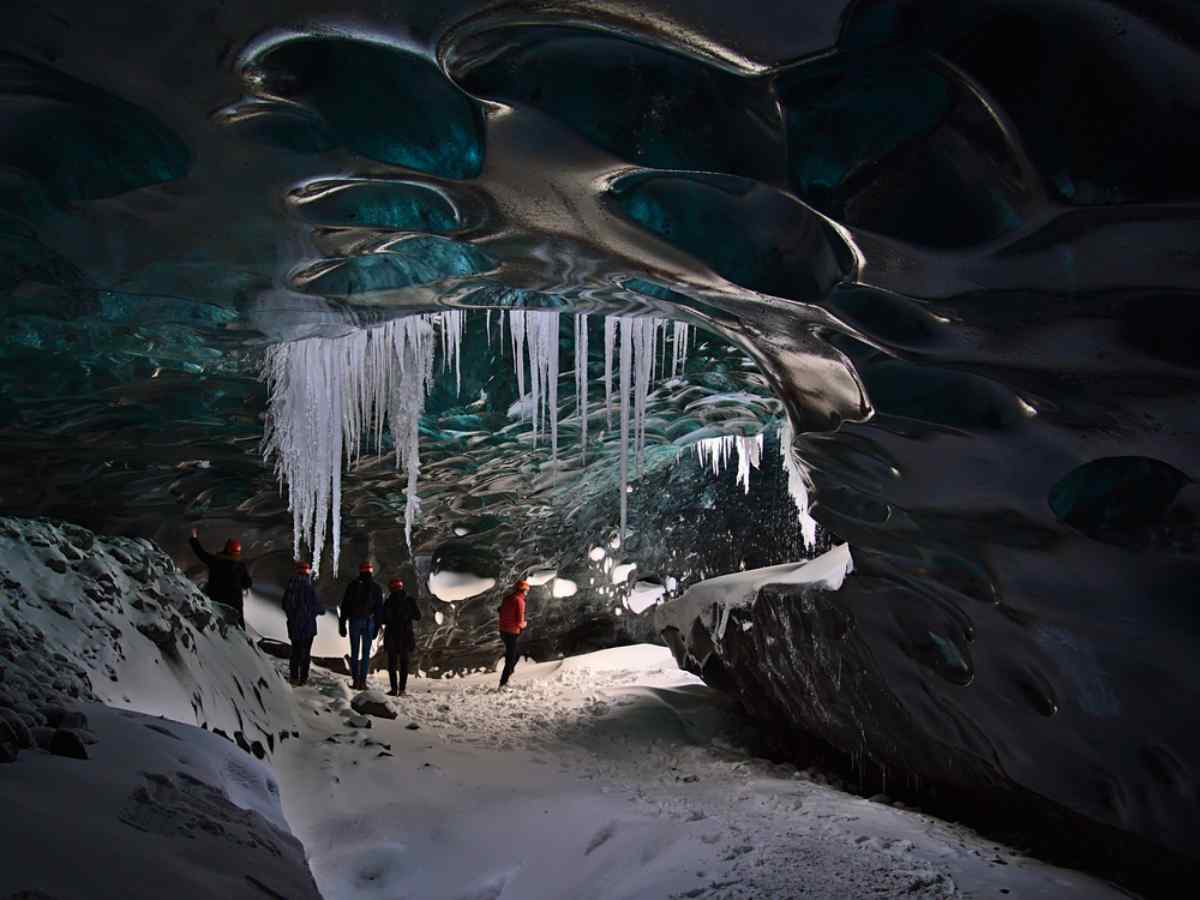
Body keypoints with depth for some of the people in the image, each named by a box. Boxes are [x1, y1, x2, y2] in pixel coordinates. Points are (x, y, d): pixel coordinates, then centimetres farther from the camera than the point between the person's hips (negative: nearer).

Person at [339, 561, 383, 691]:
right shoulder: (376, 588, 3)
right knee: (366, 653, 3)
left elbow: (345, 606, 3)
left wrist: (342, 624, 7)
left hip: (354, 621, 1)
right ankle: (362, 681, -3)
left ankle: (355, 680, 1)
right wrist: (376, 627, 6)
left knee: (354, 652, 7)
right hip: (369, 622, 0)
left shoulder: (352, 585, 4)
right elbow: (379, 609, 3)